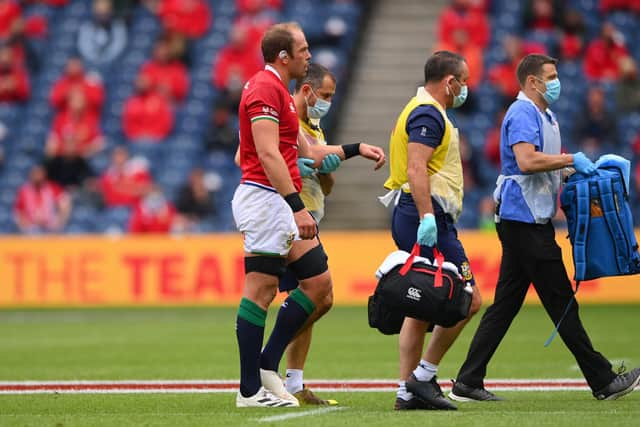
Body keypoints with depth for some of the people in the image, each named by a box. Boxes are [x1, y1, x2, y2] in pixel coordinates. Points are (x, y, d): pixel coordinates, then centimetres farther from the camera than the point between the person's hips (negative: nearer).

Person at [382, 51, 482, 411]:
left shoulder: (425, 111, 22)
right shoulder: (429, 114, -11)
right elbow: (416, 169, -22)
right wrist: (427, 217, -29)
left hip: (414, 216, 11)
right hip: (427, 217, -11)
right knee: (467, 300, -10)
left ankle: (408, 391, 9)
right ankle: (423, 375, -8)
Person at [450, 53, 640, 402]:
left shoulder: (543, 115, 21)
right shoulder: (523, 114, -13)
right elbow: (526, 161, -27)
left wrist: (575, 171, 10)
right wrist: (571, 160, -20)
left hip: (532, 221, 11)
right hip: (525, 220, -11)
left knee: (505, 304, 8)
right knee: (561, 302, -5)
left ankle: (468, 383, 8)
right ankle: (603, 381, -2)